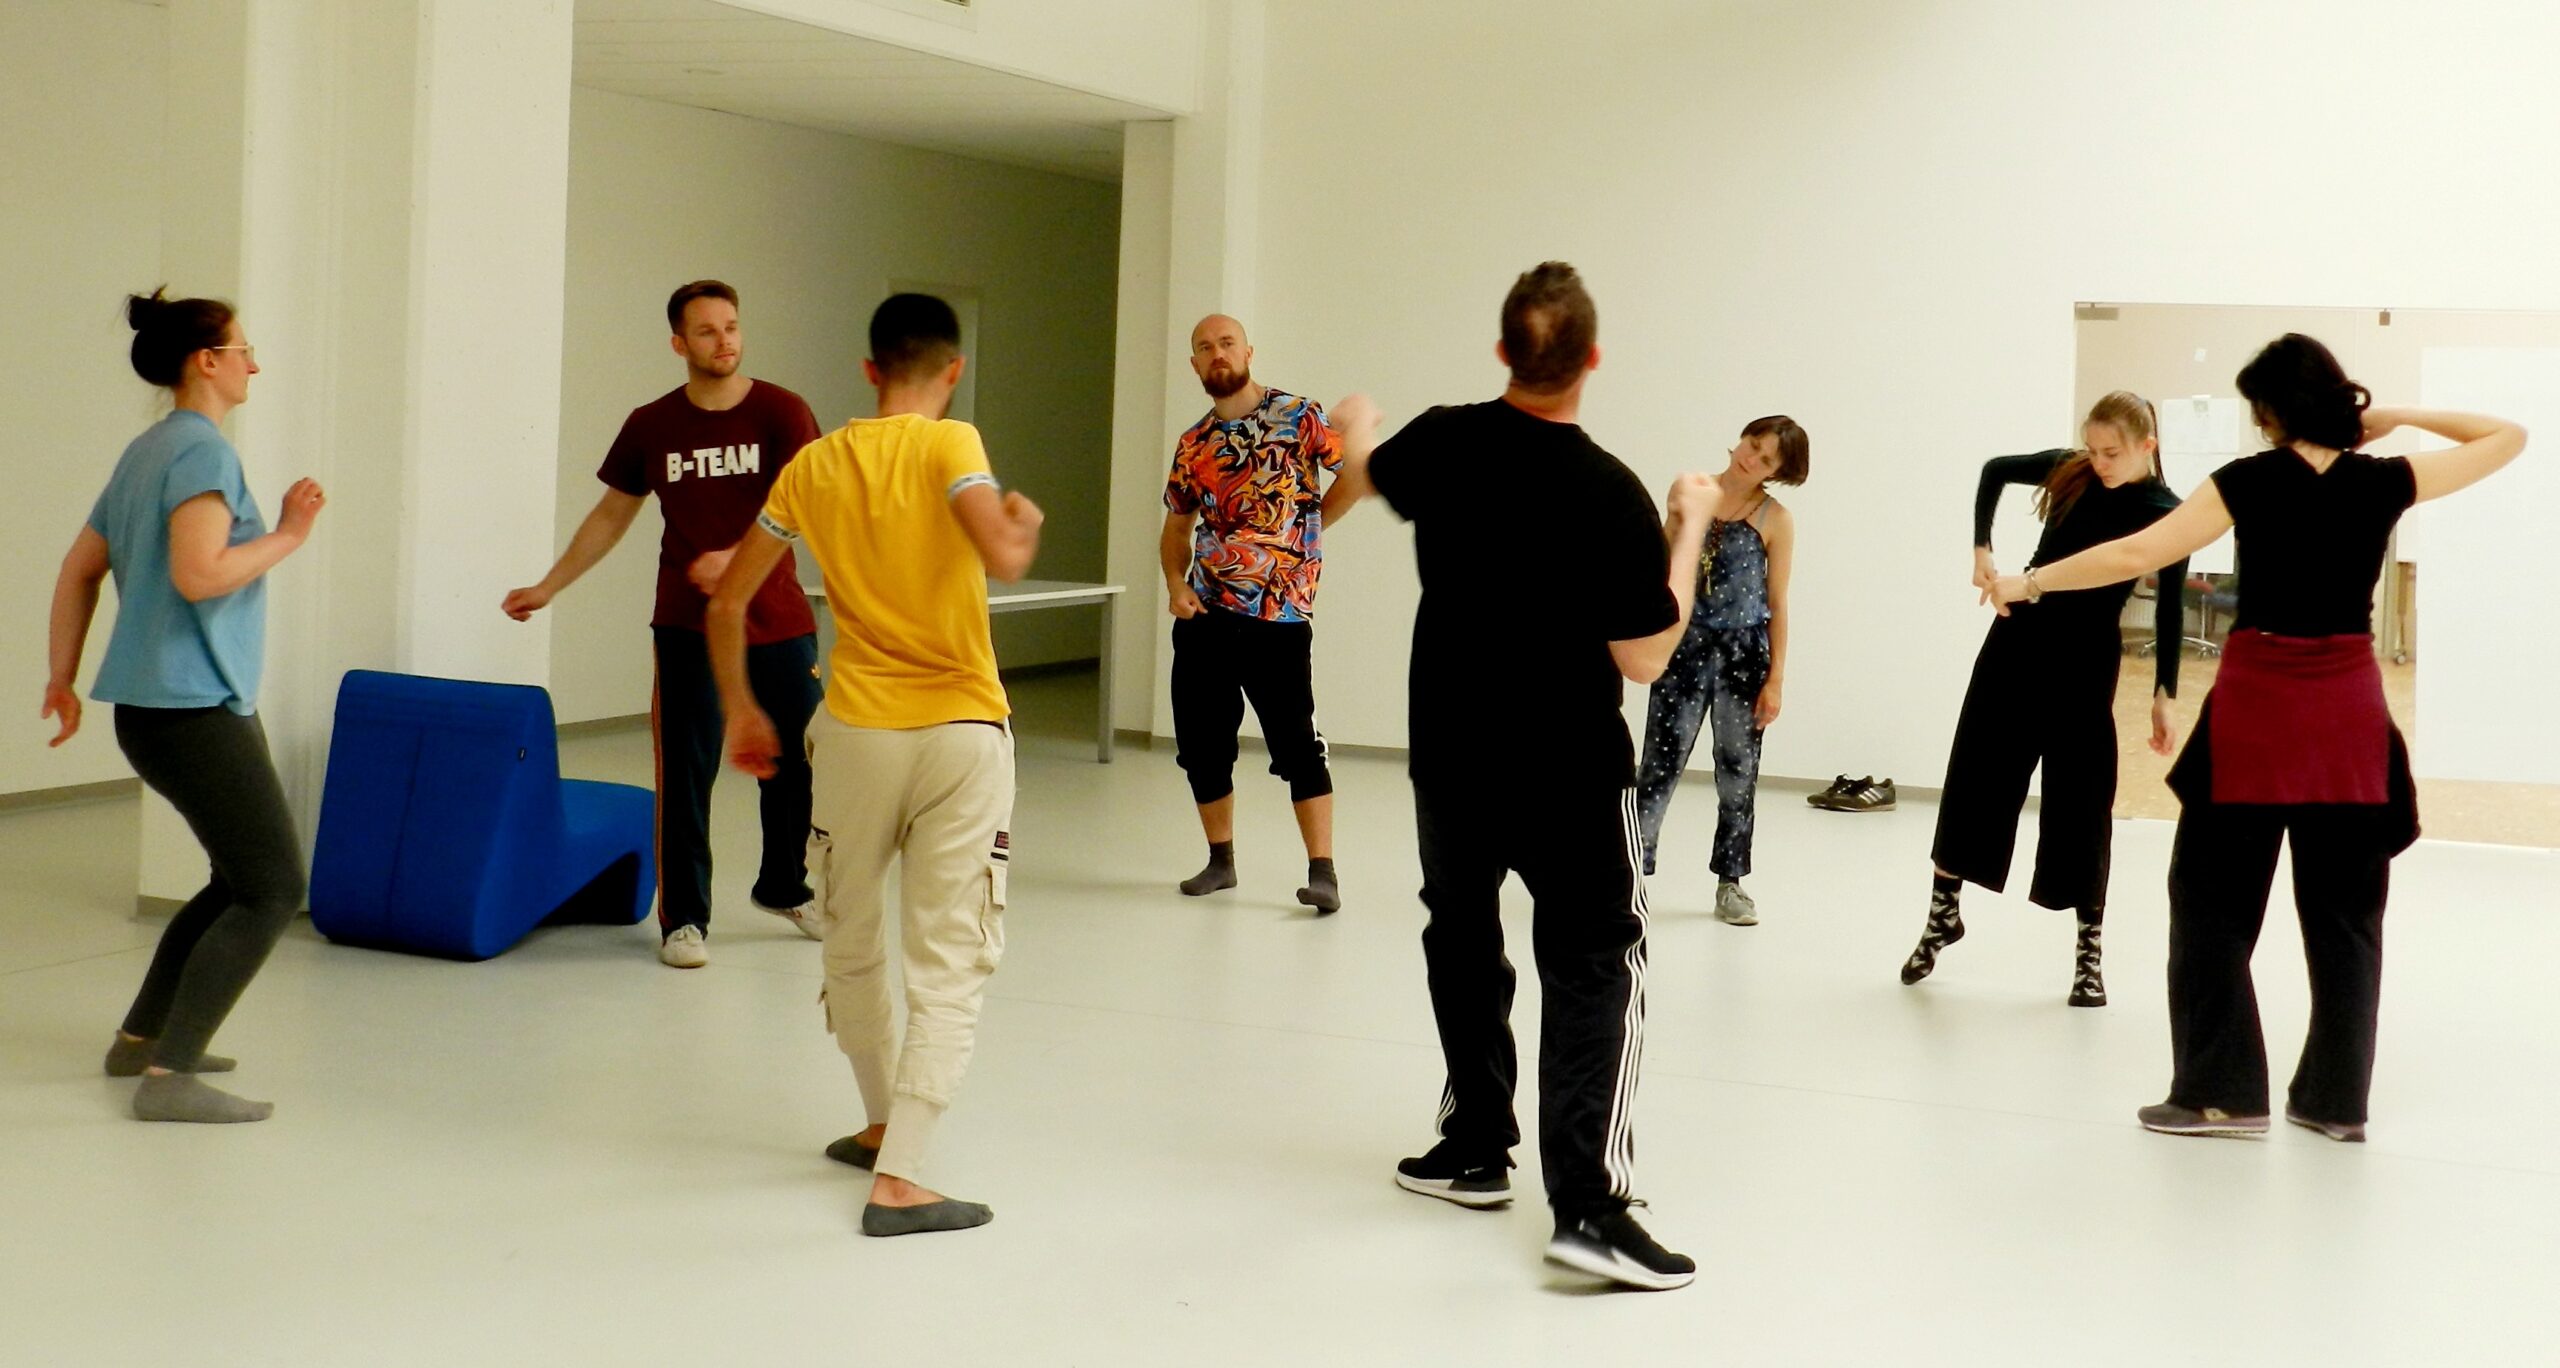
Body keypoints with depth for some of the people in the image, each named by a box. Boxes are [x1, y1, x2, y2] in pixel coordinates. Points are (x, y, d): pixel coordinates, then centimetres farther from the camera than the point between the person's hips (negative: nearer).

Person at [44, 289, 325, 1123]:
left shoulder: (146, 452, 17)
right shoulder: (202, 449, -12)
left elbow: (79, 570, 20)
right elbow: (198, 574, -25)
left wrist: (62, 679, 23)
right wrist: (288, 536, -12)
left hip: (153, 708, 10)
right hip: (194, 707, -10)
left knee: (241, 880, 20)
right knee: (274, 890, -9)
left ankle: (140, 1039, 27)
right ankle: (169, 1077, -14)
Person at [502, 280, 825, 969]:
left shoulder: (781, 413, -4)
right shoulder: (651, 426, 3)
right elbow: (611, 515, 14)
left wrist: (735, 557, -30)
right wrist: (547, 588, 13)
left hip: (779, 625, 0)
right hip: (688, 628, 0)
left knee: (794, 762, 9)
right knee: (686, 771, -2)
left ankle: (783, 888, 32)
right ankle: (684, 918, 7)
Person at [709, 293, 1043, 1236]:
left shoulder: (814, 465, 5)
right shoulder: (949, 447, -8)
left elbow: (728, 602, 8)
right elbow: (1002, 557, -25)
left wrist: (741, 712, 19)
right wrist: (1026, 522, -3)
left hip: (857, 732, 4)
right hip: (962, 733, -3)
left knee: (852, 943, 22)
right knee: (950, 960, 1)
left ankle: (884, 1126, 36)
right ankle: (897, 1178, -6)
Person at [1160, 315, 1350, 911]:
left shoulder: (1298, 416, -3)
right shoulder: (1192, 445, 12)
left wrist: (1307, 524, 4)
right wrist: (1175, 583, 1)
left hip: (1279, 613, -5)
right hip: (1204, 612, 6)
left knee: (1296, 742, -7)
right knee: (1200, 743, 9)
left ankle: (1322, 872, -4)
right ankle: (1220, 860, 24)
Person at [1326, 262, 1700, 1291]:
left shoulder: (1442, 443, -5)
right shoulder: (1610, 492, -19)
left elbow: (1366, 476, 20)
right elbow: (1644, 659, -15)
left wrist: (1352, 441, 44)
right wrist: (1690, 527, -5)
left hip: (1451, 754, 5)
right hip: (1570, 773, -4)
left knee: (1464, 938, 22)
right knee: (1594, 966, -2)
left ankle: (1476, 1149, 32)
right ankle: (1588, 1205, -12)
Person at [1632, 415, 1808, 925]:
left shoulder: (1776, 519, -3)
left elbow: (1777, 603, -2)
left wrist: (1776, 677, -4)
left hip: (1744, 652, 0)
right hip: (1685, 645, 0)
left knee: (1738, 771, 9)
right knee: (1661, 764, -2)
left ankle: (1730, 883, 21)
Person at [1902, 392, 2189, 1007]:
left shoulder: (2164, 512, -10)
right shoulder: (2071, 472, -4)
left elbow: (2169, 610, -6)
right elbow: (1996, 469, 12)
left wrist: (2164, 695, -8)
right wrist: (1982, 548, 1)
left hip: (2086, 659, -3)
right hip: (2018, 636, 3)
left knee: (2081, 799, 0)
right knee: (1975, 775, 7)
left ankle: (2090, 946, 13)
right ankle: (1943, 912, 25)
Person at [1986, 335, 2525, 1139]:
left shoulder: (2251, 481, -7)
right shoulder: (2384, 483, 1)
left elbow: (2138, 554, -10)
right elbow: (2507, 438, 14)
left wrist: (2029, 584, -2)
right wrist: (2402, 417, 9)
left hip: (2258, 706, -3)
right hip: (2349, 710, 3)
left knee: (2214, 902, 7)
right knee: (2344, 913, 12)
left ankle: (2222, 1091, 6)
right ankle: (2336, 1097, 15)